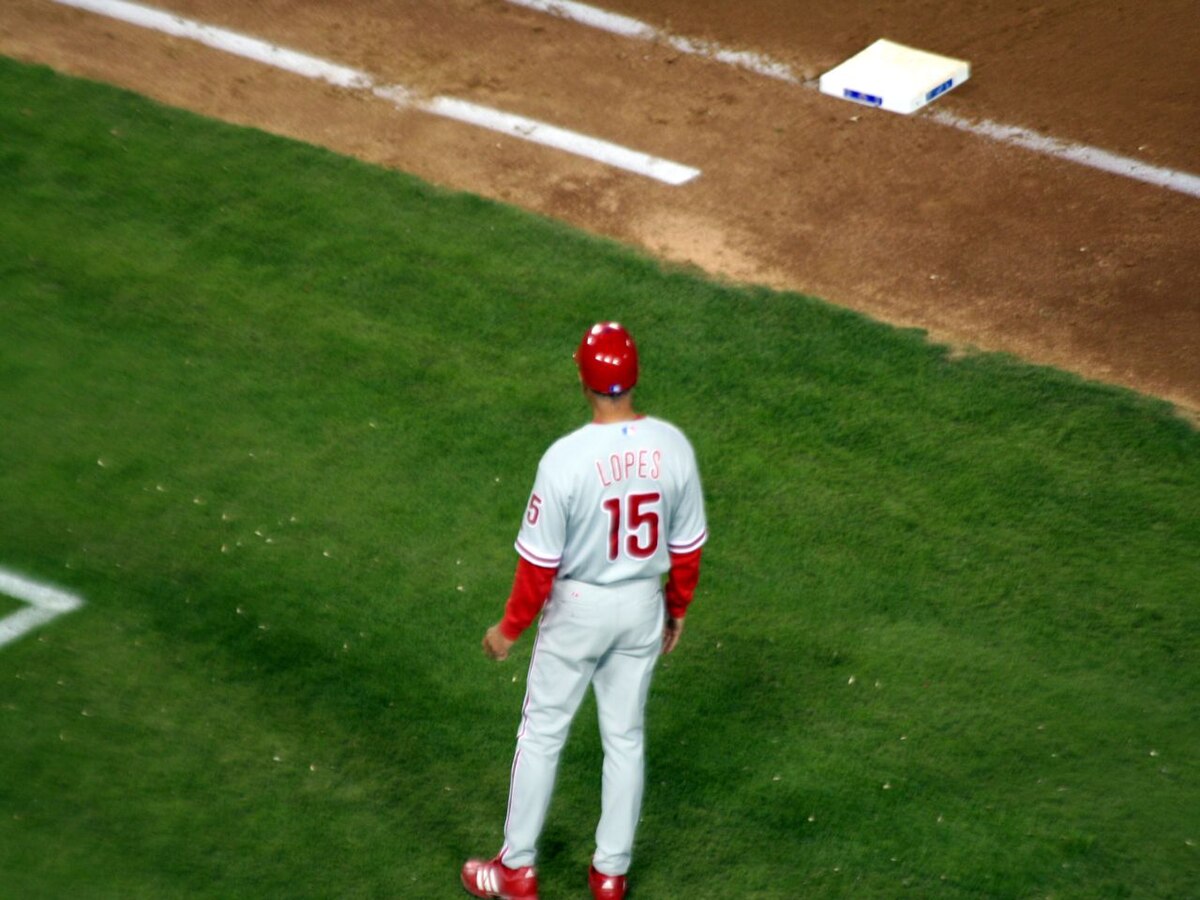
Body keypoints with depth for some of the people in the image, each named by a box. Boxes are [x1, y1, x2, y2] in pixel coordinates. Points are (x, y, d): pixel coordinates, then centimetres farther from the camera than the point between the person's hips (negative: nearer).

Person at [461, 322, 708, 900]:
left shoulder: (566, 458, -24)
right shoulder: (673, 446, -11)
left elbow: (540, 563, -18)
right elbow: (687, 545, 0)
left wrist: (510, 629, -3)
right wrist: (677, 608, 16)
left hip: (578, 608, -4)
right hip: (644, 605, 4)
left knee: (542, 733, 13)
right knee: (625, 737, 17)